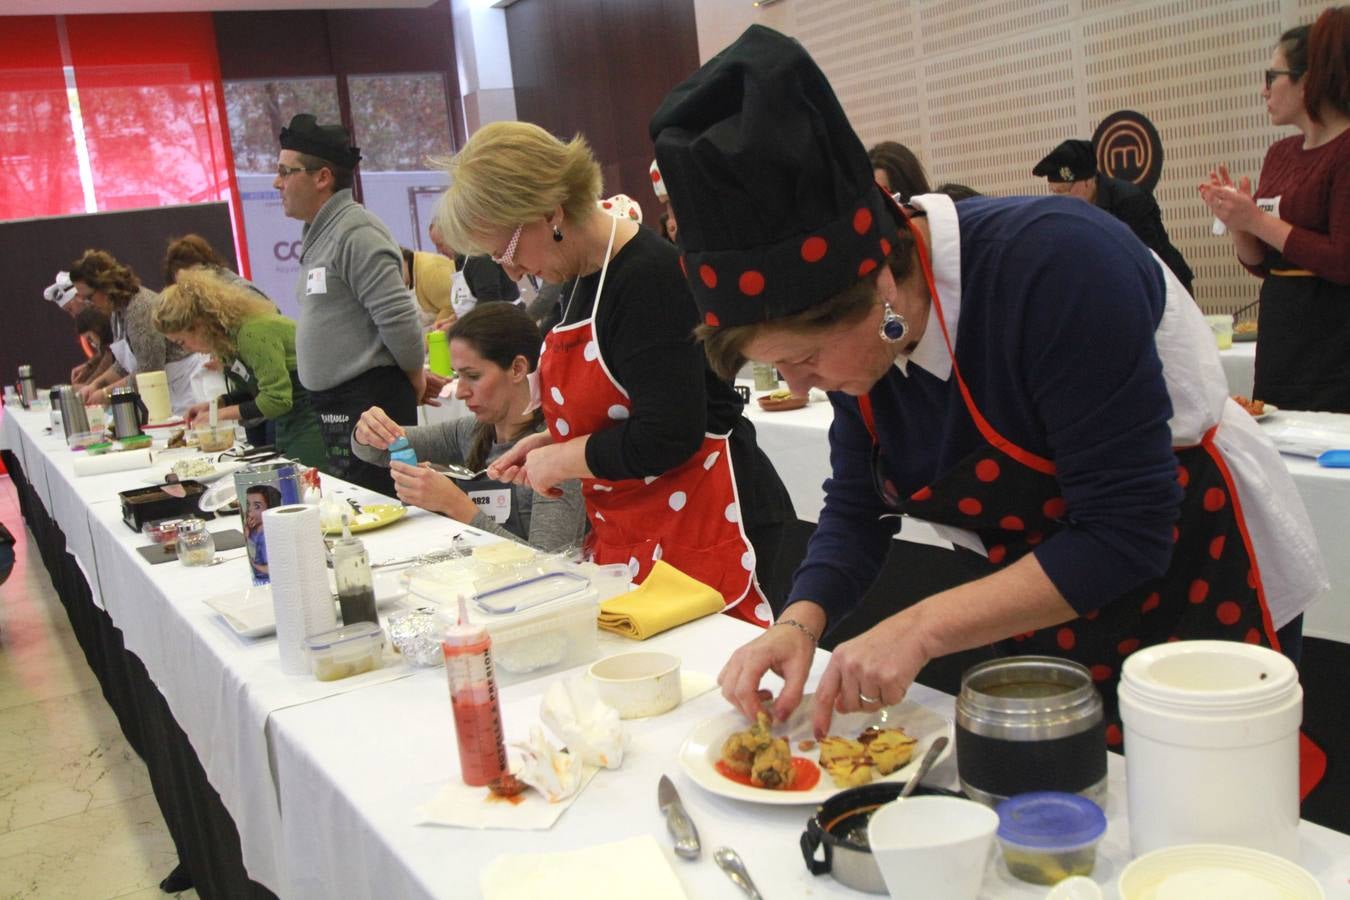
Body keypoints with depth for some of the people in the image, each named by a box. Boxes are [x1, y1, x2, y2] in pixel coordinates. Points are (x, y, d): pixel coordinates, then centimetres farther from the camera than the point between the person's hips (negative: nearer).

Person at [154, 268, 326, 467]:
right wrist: (215, 404, 5)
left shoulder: (252, 332, -21)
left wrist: (221, 414, -11)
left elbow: (276, 400, -21)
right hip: (287, 424, 9)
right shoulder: (230, 333, 6)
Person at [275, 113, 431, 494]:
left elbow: (397, 315, -21)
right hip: (336, 405, 10)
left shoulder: (355, 232, -16)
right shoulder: (319, 234, 16)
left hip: (369, 404, -10)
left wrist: (414, 375, -6)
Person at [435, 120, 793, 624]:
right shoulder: (580, 279, 11)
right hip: (627, 535, 9)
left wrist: (561, 460, -10)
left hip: (701, 530, -9)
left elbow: (667, 437, -22)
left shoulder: (651, 276, -18)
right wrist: (550, 443, 8)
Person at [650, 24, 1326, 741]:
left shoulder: (1056, 266, -33)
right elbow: (855, 510, -2)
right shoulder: (854, 330, -13)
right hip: (1046, 608, 6)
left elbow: (1126, 536, -31)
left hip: (1197, 586, -6)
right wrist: (800, 623, -20)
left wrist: (924, 628, -34)